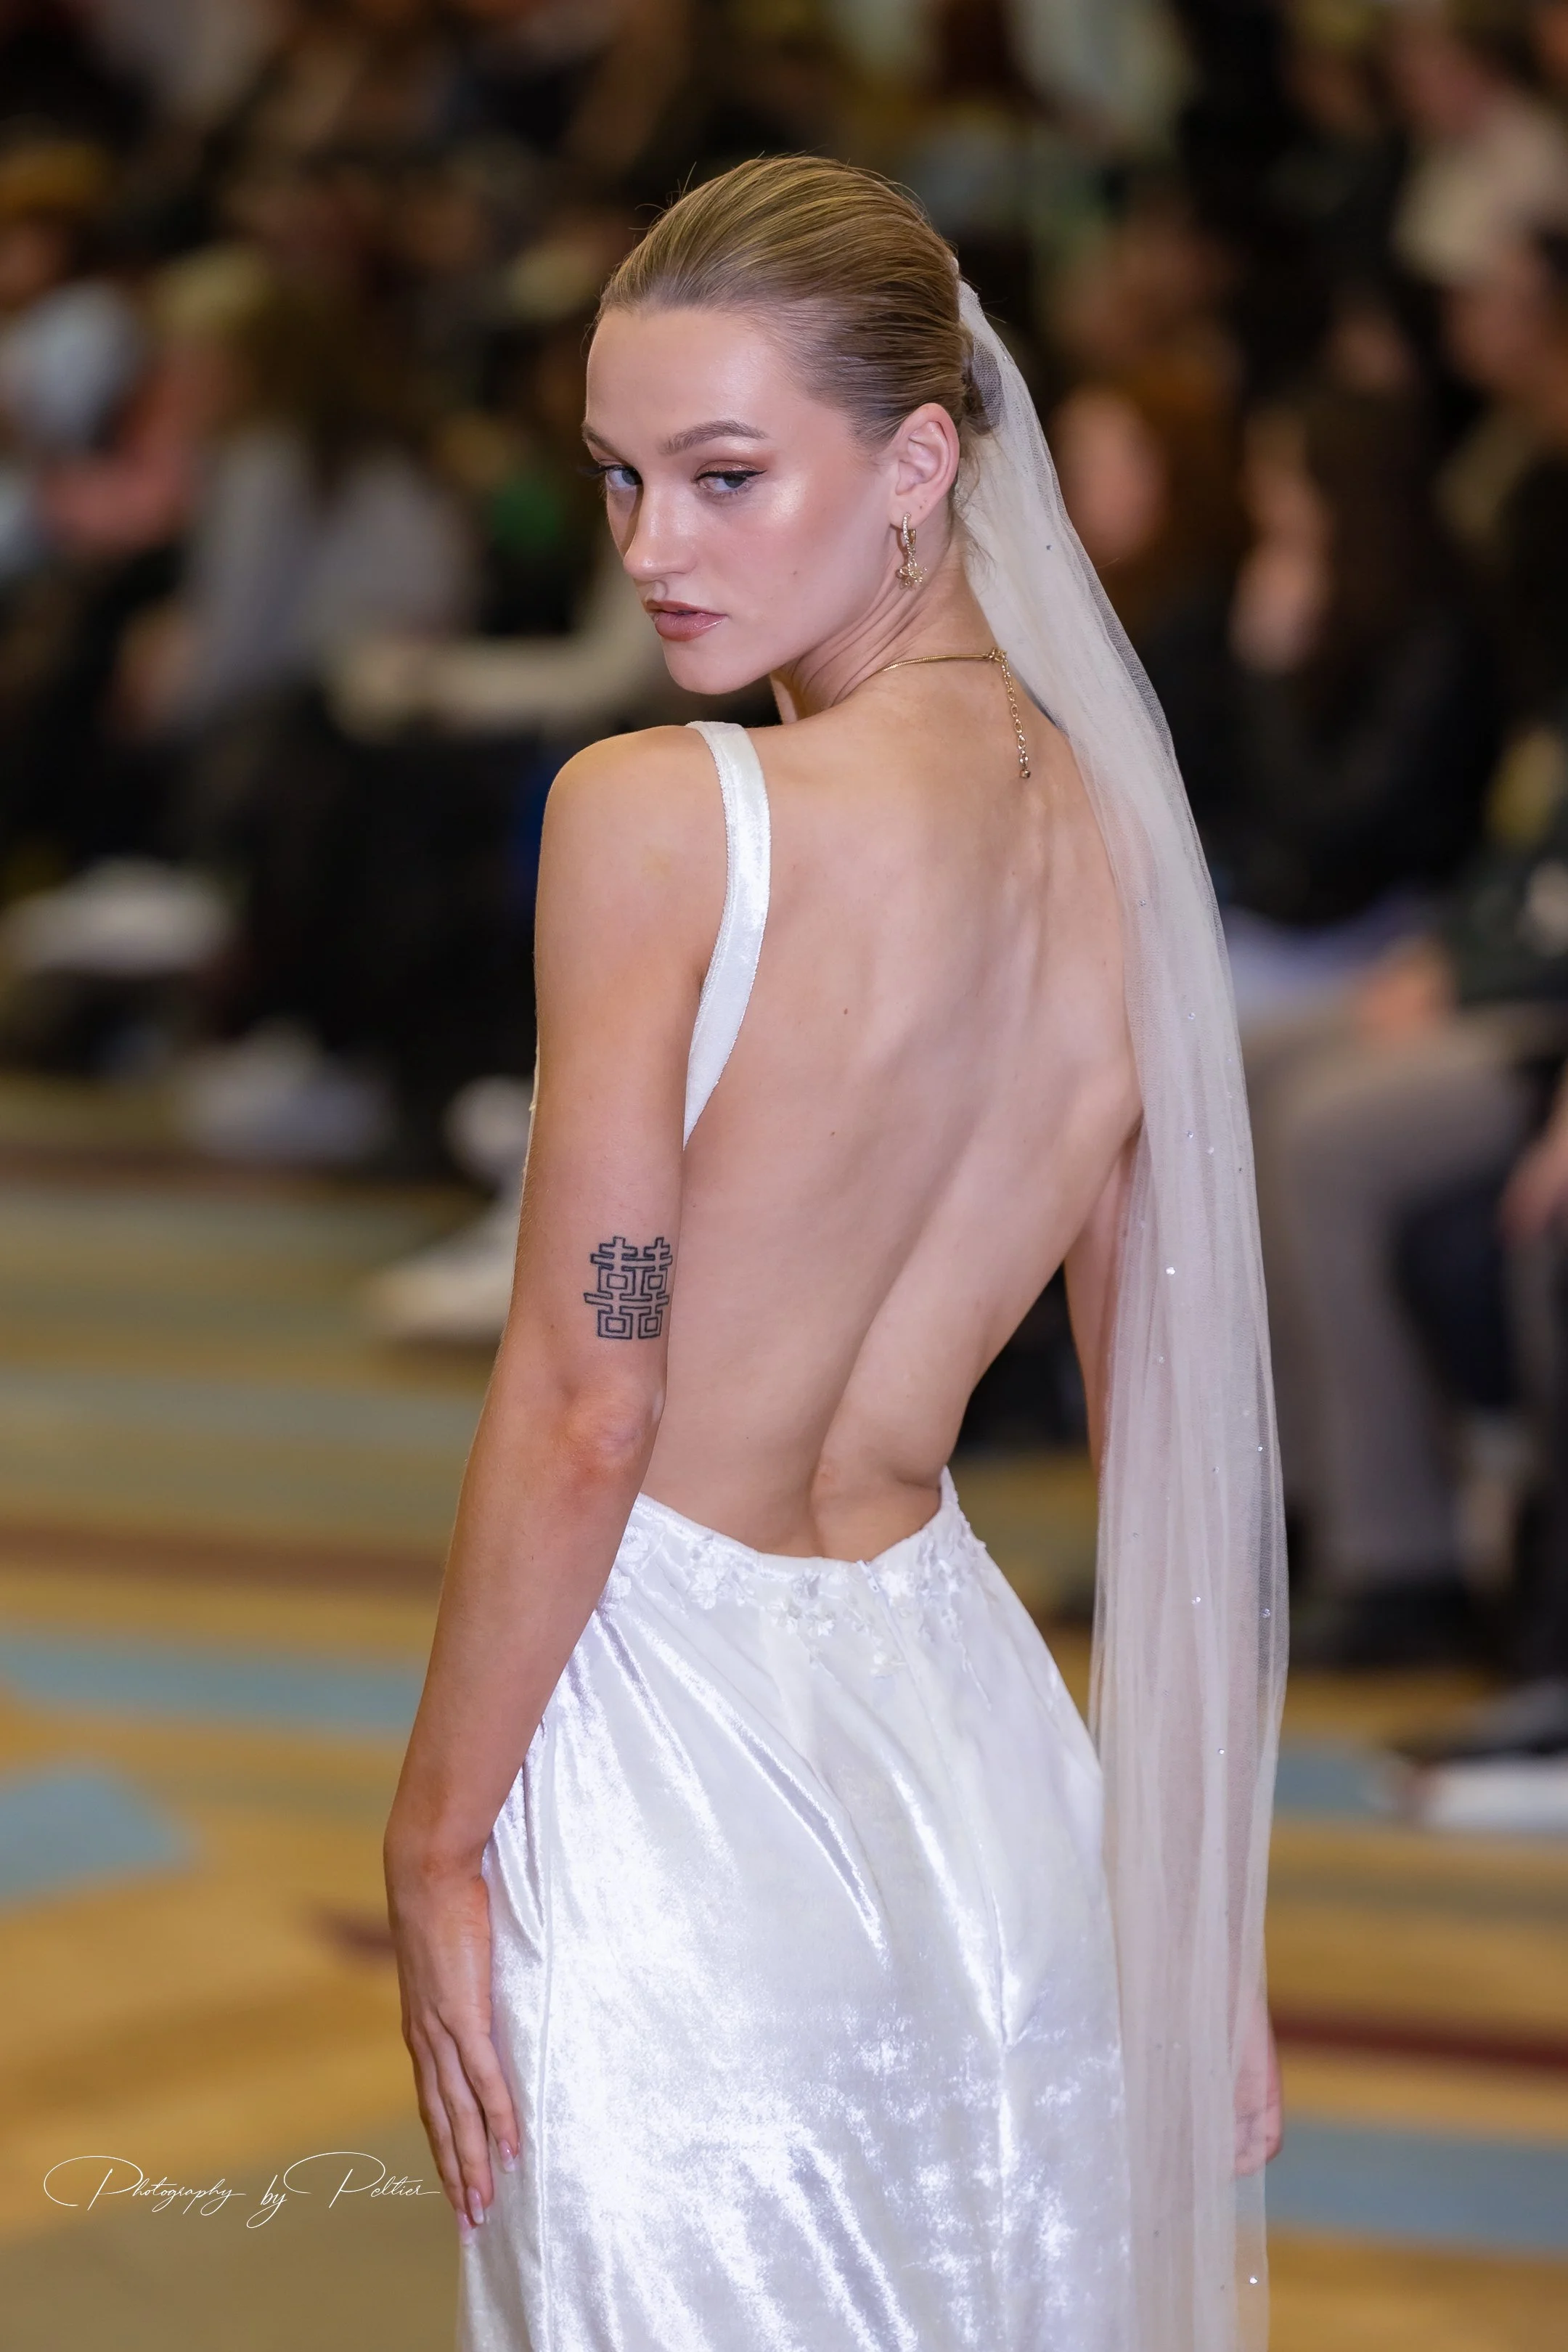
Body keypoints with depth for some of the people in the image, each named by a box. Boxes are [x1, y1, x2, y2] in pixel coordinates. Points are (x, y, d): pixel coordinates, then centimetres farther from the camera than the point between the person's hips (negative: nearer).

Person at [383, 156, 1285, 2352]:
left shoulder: (658, 815, -17)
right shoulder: (1115, 834, 3)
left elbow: (579, 1416, -16)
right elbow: (1192, 1461, 9)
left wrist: (431, 1836, -5)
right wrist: (1212, 1933, 16)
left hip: (675, 1763, -6)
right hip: (971, 1719, 6)